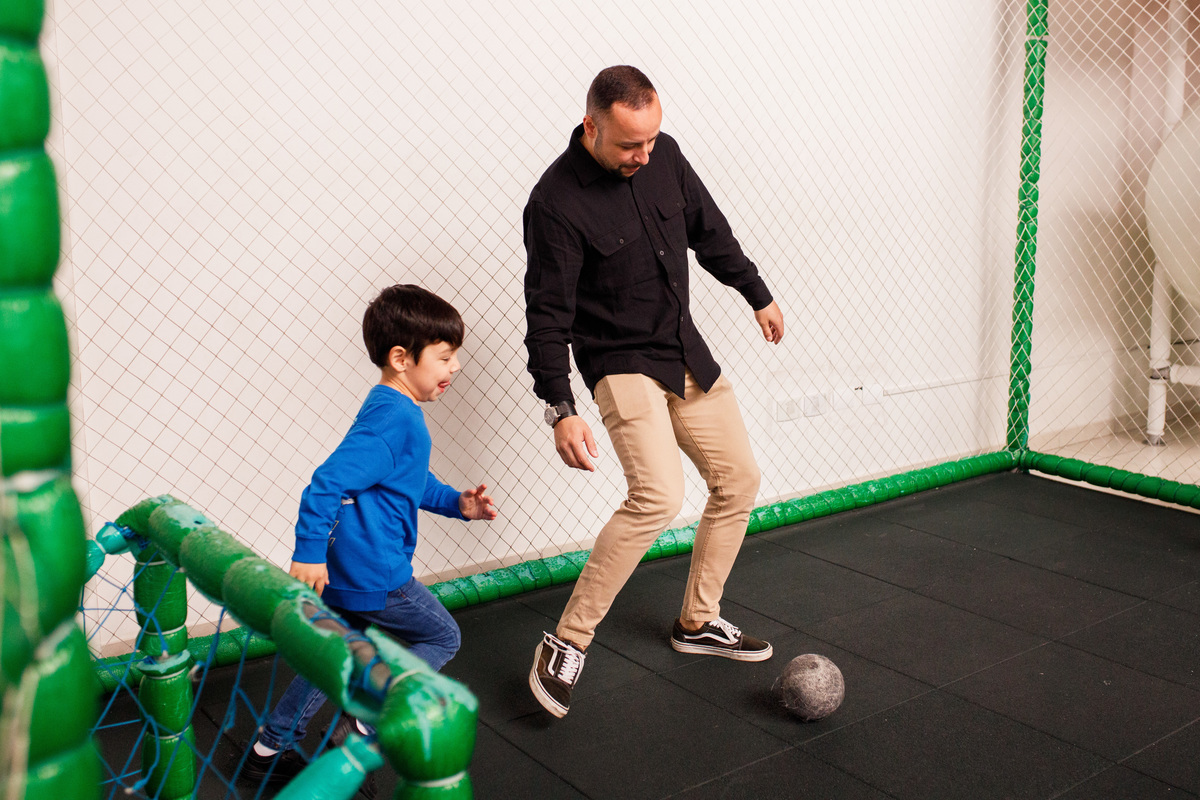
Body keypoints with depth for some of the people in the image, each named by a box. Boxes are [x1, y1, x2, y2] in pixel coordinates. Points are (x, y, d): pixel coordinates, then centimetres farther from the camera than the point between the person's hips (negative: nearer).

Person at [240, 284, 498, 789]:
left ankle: (271, 749, 31)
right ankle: (365, 725, 6)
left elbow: (413, 482, 26)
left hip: (345, 570, 10)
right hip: (375, 575, -10)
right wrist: (309, 552, -24)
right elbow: (327, 482, -27)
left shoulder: (392, 409, 13)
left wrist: (457, 503, 13)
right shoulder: (394, 419, -22)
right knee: (441, 636, 8)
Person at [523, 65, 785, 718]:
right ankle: (566, 646, -12)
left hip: (687, 353, 8)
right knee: (658, 497, -25)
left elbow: (710, 232, 15)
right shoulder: (556, 203, -21)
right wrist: (560, 409, -26)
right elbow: (548, 316, -19)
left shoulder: (663, 156, -1)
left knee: (739, 480, 11)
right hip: (621, 365, -7)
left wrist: (758, 295, 23)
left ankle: (698, 621, 28)